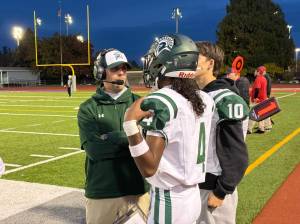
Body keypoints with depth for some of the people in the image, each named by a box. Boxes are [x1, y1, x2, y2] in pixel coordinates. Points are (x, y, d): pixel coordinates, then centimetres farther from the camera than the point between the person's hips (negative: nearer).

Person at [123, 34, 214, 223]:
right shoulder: (204, 99, 1)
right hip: (194, 196, 7)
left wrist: (131, 124, -32)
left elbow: (149, 168, -25)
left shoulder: (160, 102, -21)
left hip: (168, 201, -7)